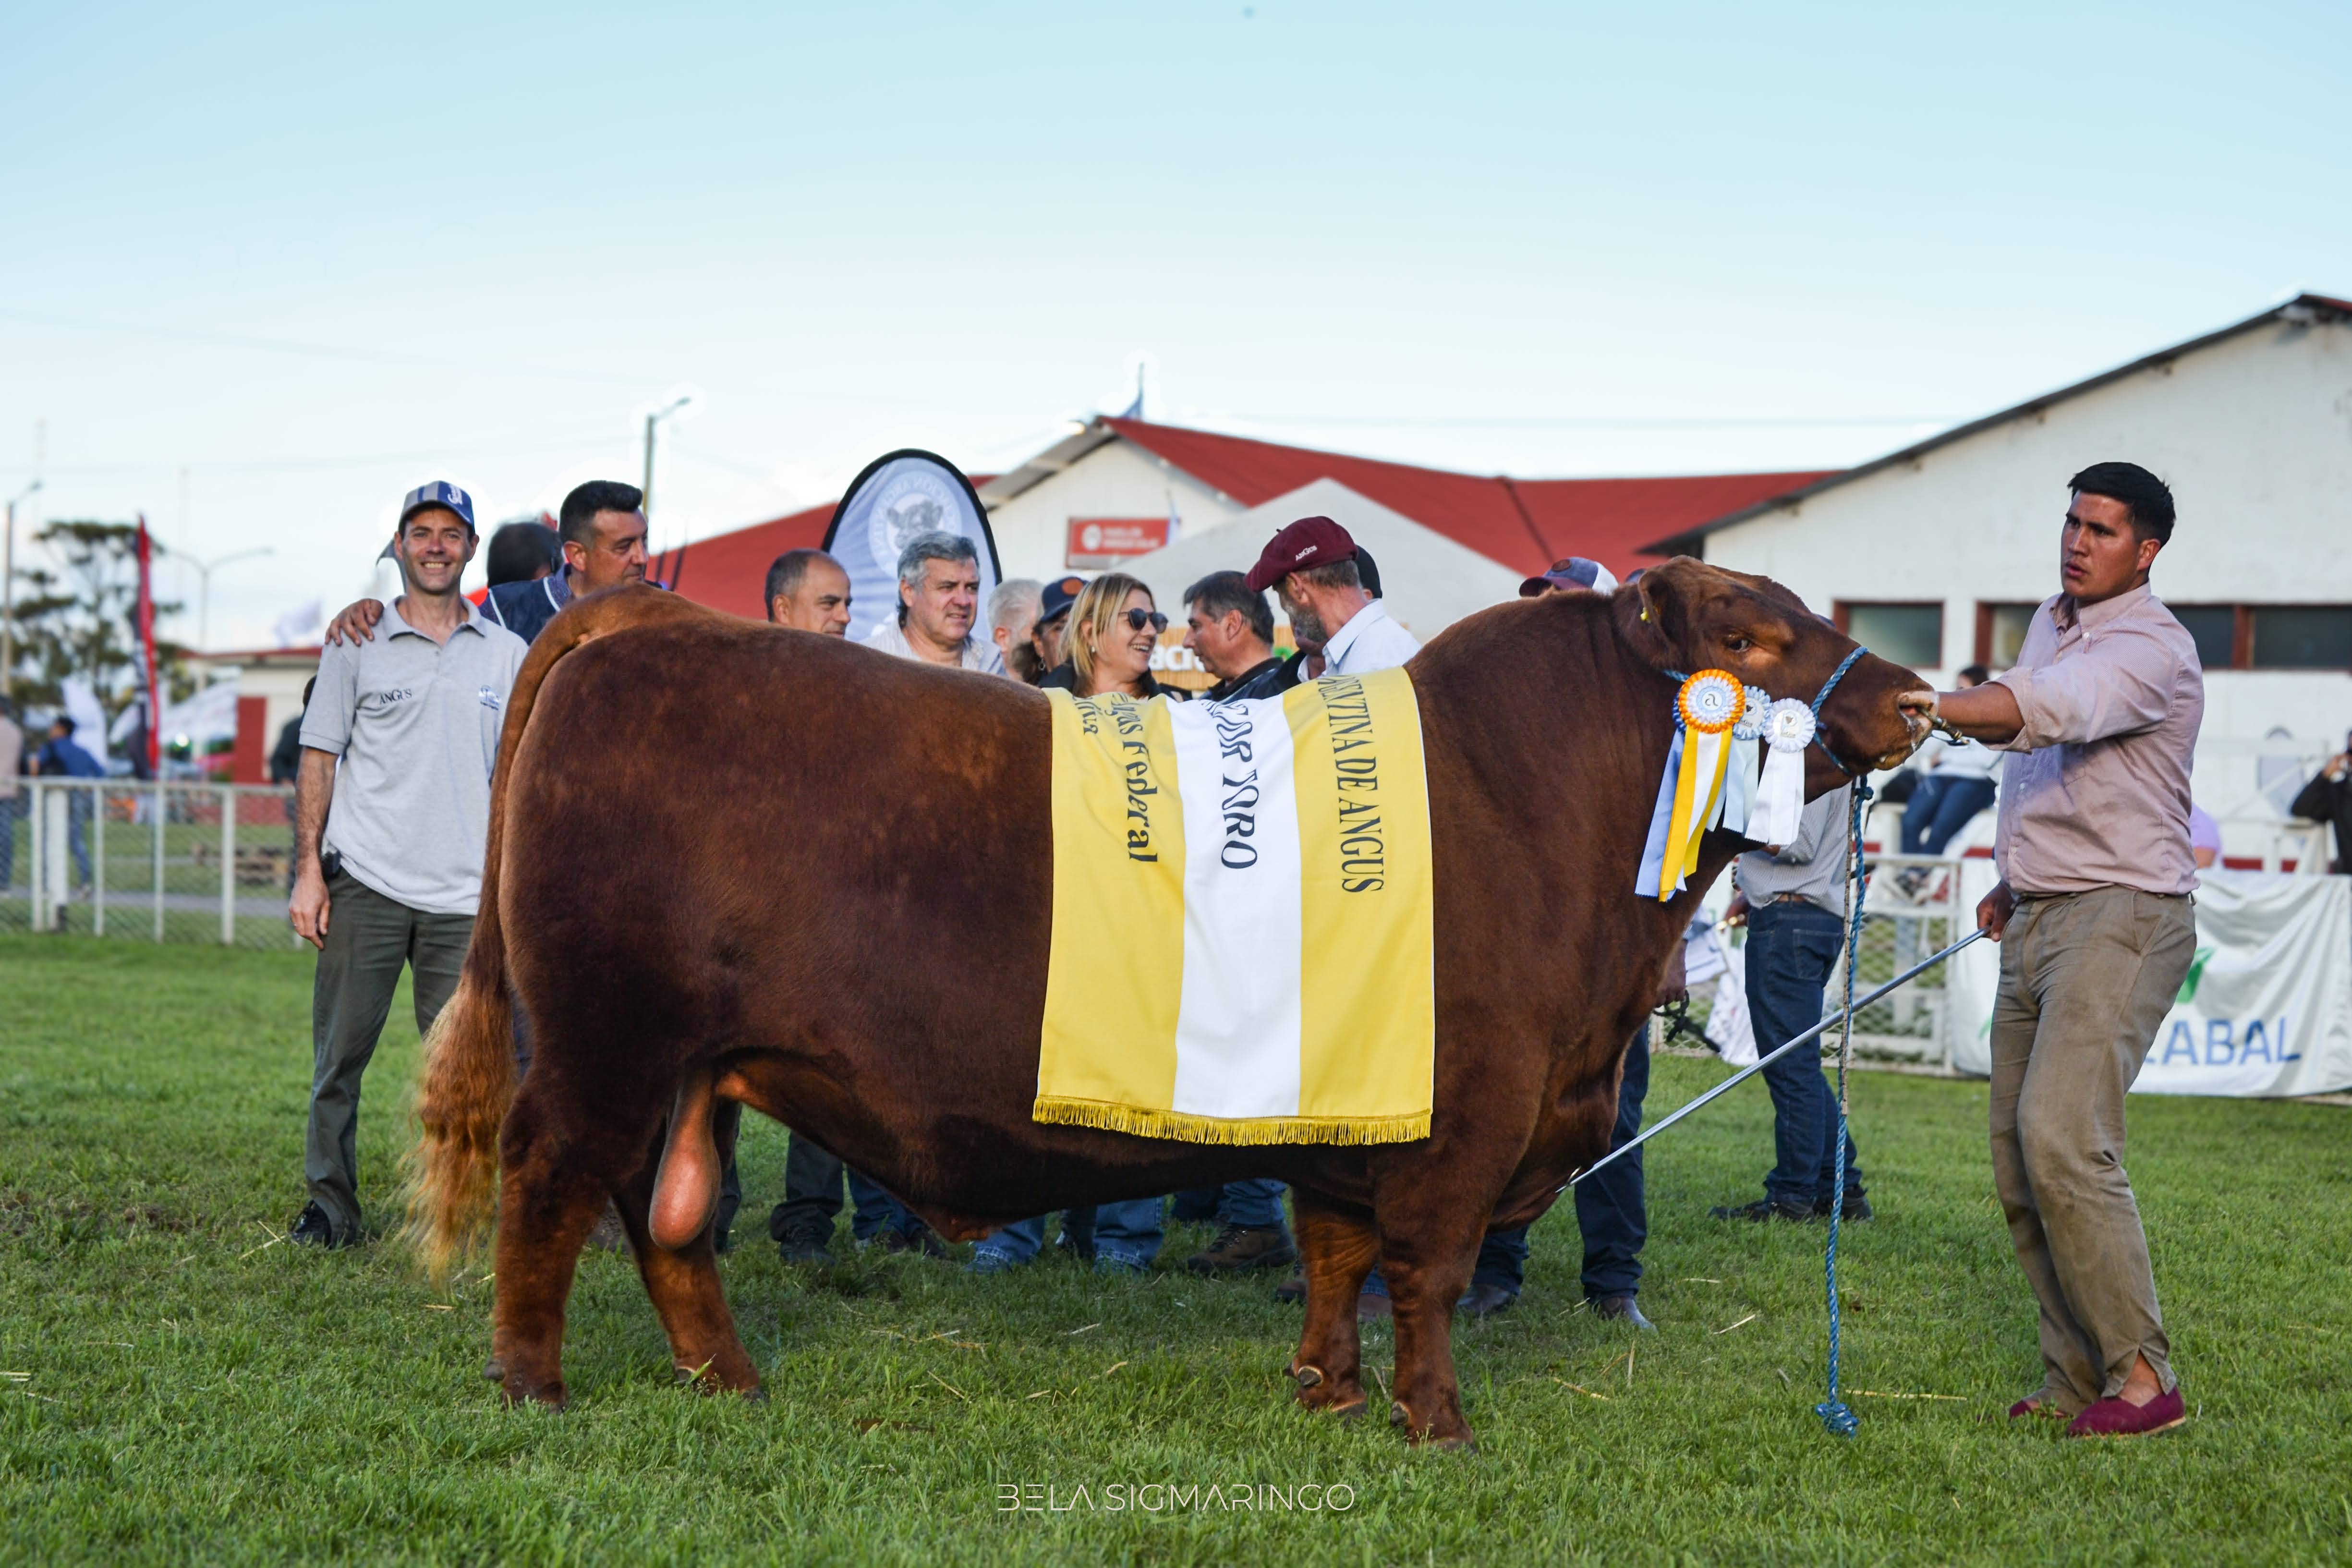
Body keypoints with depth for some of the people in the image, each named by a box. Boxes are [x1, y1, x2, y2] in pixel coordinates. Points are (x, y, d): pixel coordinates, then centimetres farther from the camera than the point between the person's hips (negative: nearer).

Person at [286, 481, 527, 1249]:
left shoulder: (507, 655, 11)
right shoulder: (357, 644, 6)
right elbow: (318, 759, 5)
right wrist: (308, 871, -3)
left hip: (465, 896, 1)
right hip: (365, 883, -1)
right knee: (340, 1052, 0)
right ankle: (330, 1206, 9)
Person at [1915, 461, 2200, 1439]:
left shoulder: (2152, 645, -12)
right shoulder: (2050, 624, 16)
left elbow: (2049, 708, -32)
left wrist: (1927, 707, -44)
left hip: (2123, 914, -9)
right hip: (2039, 918, 9)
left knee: (2062, 1138, -21)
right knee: (2018, 1157, 5)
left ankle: (2140, 1375, -14)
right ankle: (2074, 1381, 12)